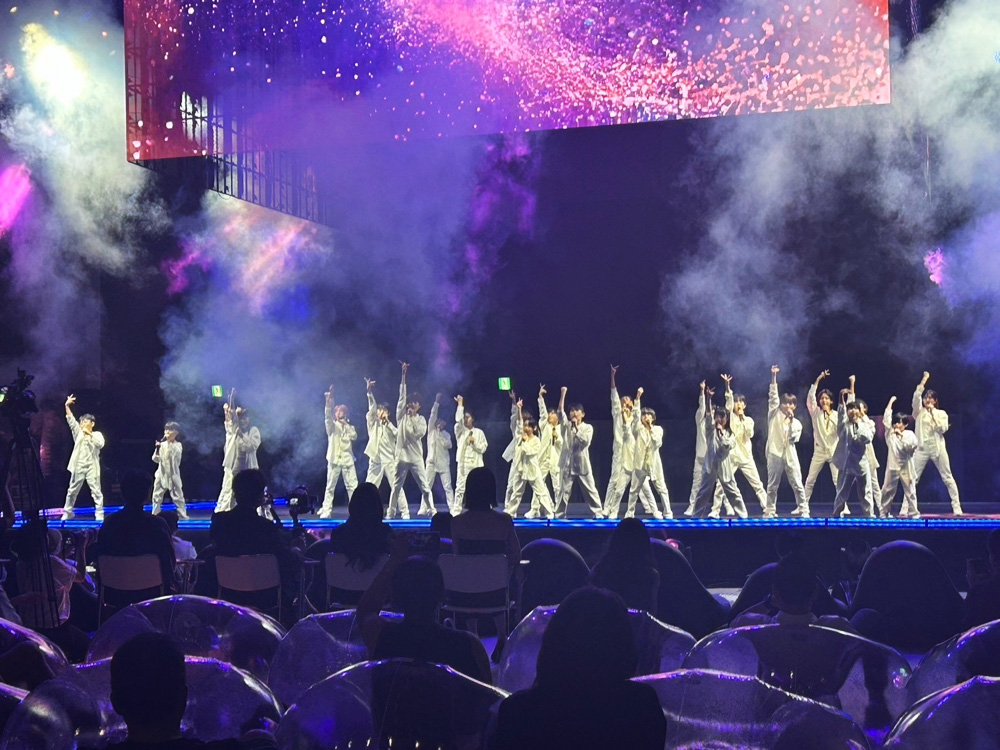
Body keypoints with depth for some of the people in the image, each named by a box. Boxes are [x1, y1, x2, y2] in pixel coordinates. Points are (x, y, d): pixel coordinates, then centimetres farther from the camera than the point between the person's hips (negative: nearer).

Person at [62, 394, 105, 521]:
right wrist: (67, 406, -10)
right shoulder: (78, 433, 11)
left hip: (92, 467, -3)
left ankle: (99, 514, -3)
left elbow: (100, 444, -15)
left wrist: (89, 434, -16)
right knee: (72, 491, 10)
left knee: (96, 491, -5)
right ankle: (68, 512, 22)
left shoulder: (97, 434, 5)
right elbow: (71, 420, 1)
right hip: (78, 466, 3)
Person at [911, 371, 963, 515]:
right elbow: (916, 396, -7)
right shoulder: (919, 412, 8)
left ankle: (956, 506, 4)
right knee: (913, 478, -3)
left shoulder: (941, 413, 8)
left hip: (938, 448, 0)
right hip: (922, 448, 0)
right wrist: (924, 380, -8)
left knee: (947, 477, 1)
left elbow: (943, 429, -6)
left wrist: (933, 415, -7)